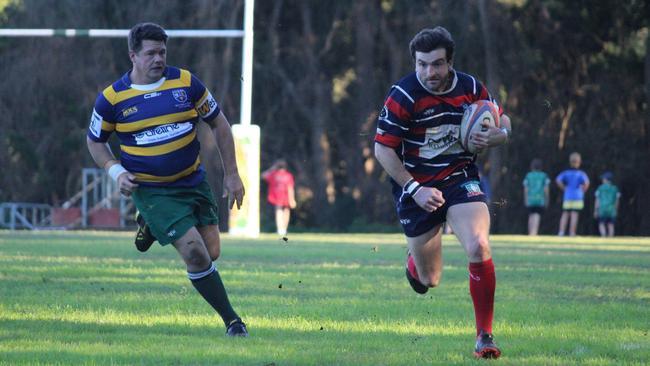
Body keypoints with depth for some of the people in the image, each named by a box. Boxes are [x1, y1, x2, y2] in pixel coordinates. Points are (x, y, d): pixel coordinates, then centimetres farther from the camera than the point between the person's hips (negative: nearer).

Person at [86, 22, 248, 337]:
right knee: (195, 251, -17)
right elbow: (95, 140, 8)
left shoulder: (186, 83, -4)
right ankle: (231, 320, -2)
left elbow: (218, 124, 6)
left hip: (193, 181, 4)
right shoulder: (112, 98, -8)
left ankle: (153, 228, 30)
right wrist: (116, 172, -9)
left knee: (211, 253, 3)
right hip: (151, 190, -4)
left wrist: (231, 174, 3)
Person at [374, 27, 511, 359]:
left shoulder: (470, 87, -5)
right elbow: (382, 148, -13)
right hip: (416, 187, -1)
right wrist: (414, 190, -19)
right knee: (428, 280, 9)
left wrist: (495, 136, -15)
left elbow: (503, 122, 10)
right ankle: (415, 261, 50)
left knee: (478, 246, -25)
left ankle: (484, 335, -13)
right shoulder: (403, 96, -16)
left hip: (461, 178, 1)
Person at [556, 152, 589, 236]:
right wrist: (583, 190, 0)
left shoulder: (566, 173, 4)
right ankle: (572, 233, -4)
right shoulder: (581, 174, -4)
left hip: (567, 197, 2)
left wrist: (564, 188, 5)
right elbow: (586, 183, -17)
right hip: (577, 197, -2)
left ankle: (561, 231, -5)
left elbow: (558, 180, -6)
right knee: (574, 215, -3)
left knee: (565, 214, 5)